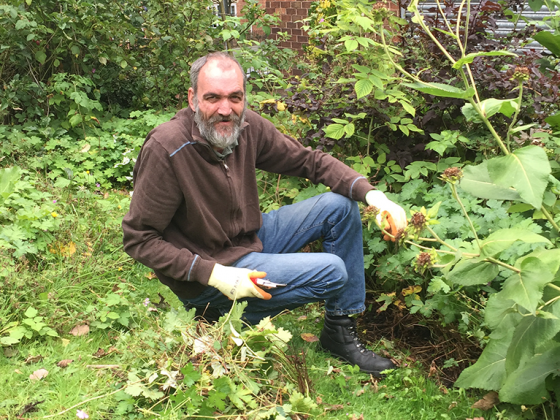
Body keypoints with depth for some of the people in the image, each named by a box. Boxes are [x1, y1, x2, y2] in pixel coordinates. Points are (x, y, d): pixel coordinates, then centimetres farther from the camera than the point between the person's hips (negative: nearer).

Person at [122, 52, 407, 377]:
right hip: (205, 273, -7)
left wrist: (371, 193, -14)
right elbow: (139, 240, -22)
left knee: (342, 206, -1)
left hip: (252, 237, 7)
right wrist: (214, 274, -28)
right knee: (332, 271, -17)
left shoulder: (247, 126, -9)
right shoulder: (165, 150, -27)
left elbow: (310, 161, 1)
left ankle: (342, 332, 7)